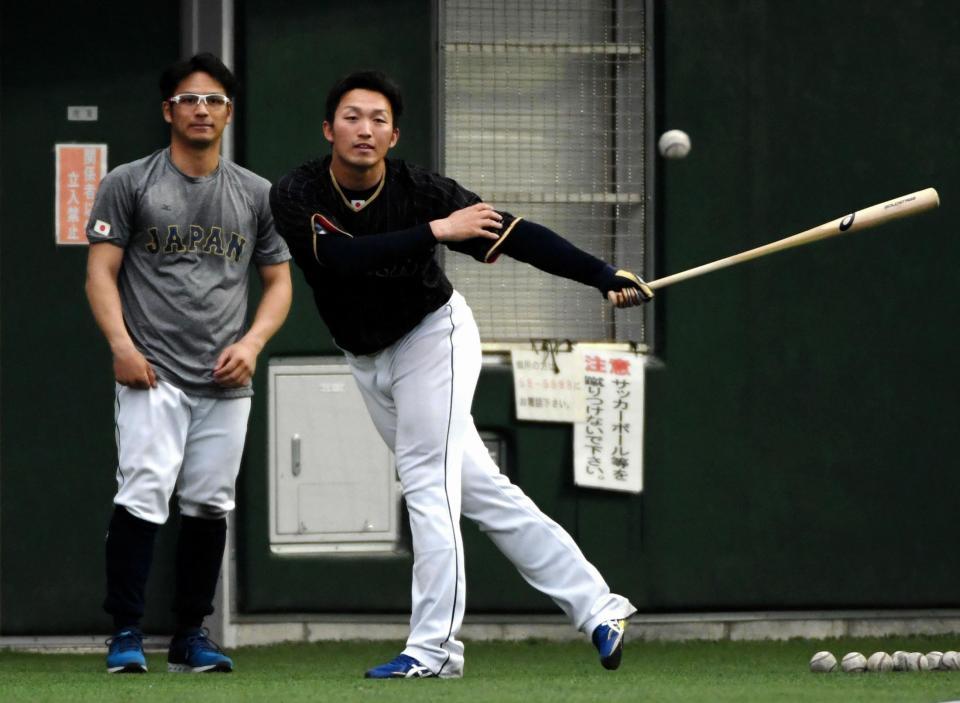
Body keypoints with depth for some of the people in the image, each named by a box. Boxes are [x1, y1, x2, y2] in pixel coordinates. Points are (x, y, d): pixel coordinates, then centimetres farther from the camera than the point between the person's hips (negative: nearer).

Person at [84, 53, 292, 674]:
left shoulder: (257, 195, 12)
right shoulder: (129, 184, 4)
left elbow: (279, 282, 14)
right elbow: (100, 271, 0)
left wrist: (251, 343, -4)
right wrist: (121, 343, -14)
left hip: (227, 382, 3)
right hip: (153, 375, -3)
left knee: (210, 506, 5)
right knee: (143, 497, -15)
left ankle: (191, 638, 13)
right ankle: (126, 634, -10)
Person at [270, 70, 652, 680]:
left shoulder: (421, 191, -22)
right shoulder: (297, 197, -17)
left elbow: (516, 234, -27)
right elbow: (344, 257, -33)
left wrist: (604, 276, -37)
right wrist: (436, 231, -37)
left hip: (432, 336, -4)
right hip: (368, 358, 4)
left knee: (428, 483, -14)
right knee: (480, 491, 6)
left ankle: (434, 648, -13)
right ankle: (595, 606, 10)